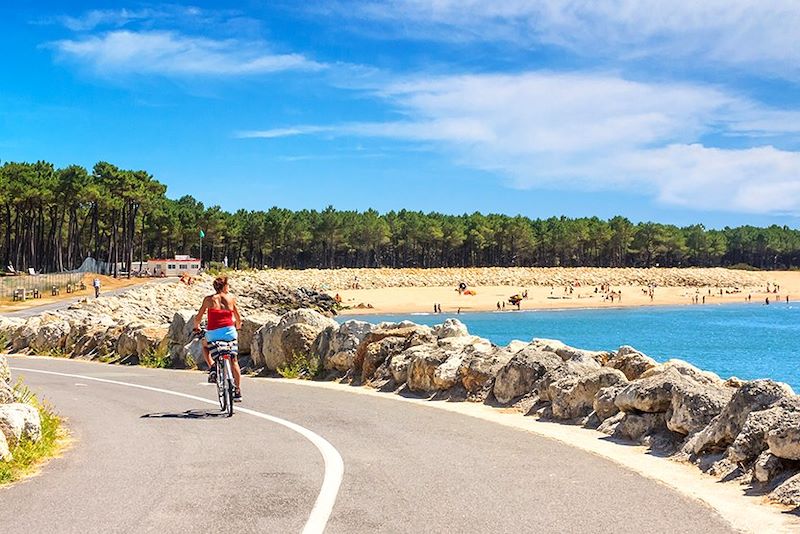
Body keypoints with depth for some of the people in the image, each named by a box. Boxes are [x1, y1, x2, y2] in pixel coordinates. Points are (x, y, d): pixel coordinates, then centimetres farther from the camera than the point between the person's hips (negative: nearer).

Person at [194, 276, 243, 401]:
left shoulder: (209, 299, 3)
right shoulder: (231, 299, 7)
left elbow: (198, 317, 4)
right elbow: (238, 319, 13)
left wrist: (196, 327, 25)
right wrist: (237, 328, 34)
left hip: (213, 334, -1)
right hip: (229, 332, 1)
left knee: (205, 345, 35)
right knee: (233, 361, 18)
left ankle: (211, 367, 11)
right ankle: (238, 391, 15)